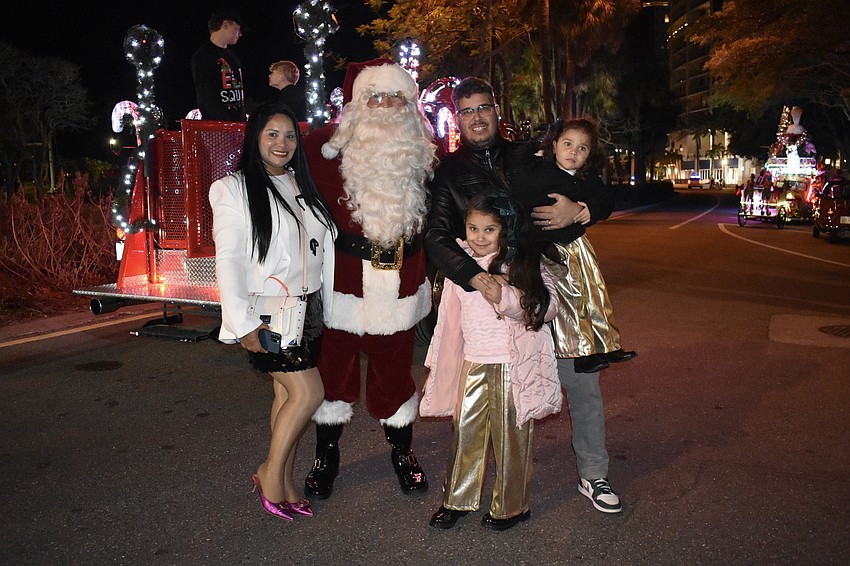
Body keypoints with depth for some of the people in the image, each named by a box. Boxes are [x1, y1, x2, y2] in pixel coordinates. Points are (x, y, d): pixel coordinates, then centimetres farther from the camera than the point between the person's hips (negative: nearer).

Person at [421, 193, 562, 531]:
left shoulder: (521, 263, -9)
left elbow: (547, 306, -17)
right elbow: (452, 316, 18)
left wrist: (504, 295, -30)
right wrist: (441, 365, 22)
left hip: (512, 364, -5)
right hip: (473, 362, 5)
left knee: (510, 434, 6)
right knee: (465, 430, 12)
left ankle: (511, 506, 25)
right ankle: (458, 500, 29)